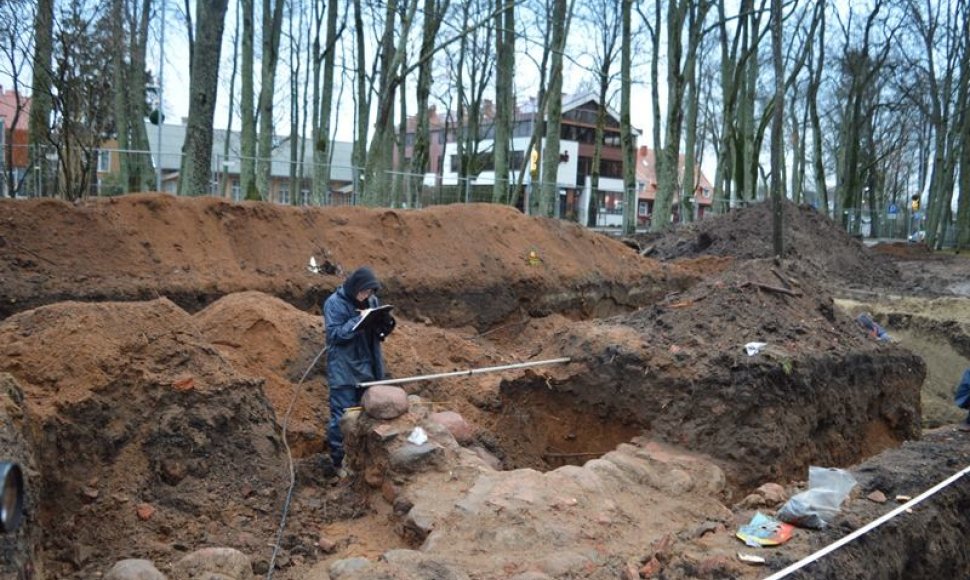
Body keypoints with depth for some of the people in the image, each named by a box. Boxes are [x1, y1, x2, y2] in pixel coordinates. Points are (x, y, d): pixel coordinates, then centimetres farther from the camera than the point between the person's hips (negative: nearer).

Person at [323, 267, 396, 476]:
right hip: (344, 370, -6)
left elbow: (378, 333, 9)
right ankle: (338, 461, 11)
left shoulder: (372, 301, 3)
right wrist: (358, 321, -29)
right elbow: (335, 334, -18)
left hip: (368, 367, 6)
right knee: (342, 416, -2)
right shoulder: (335, 303, -13)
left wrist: (385, 323, -13)